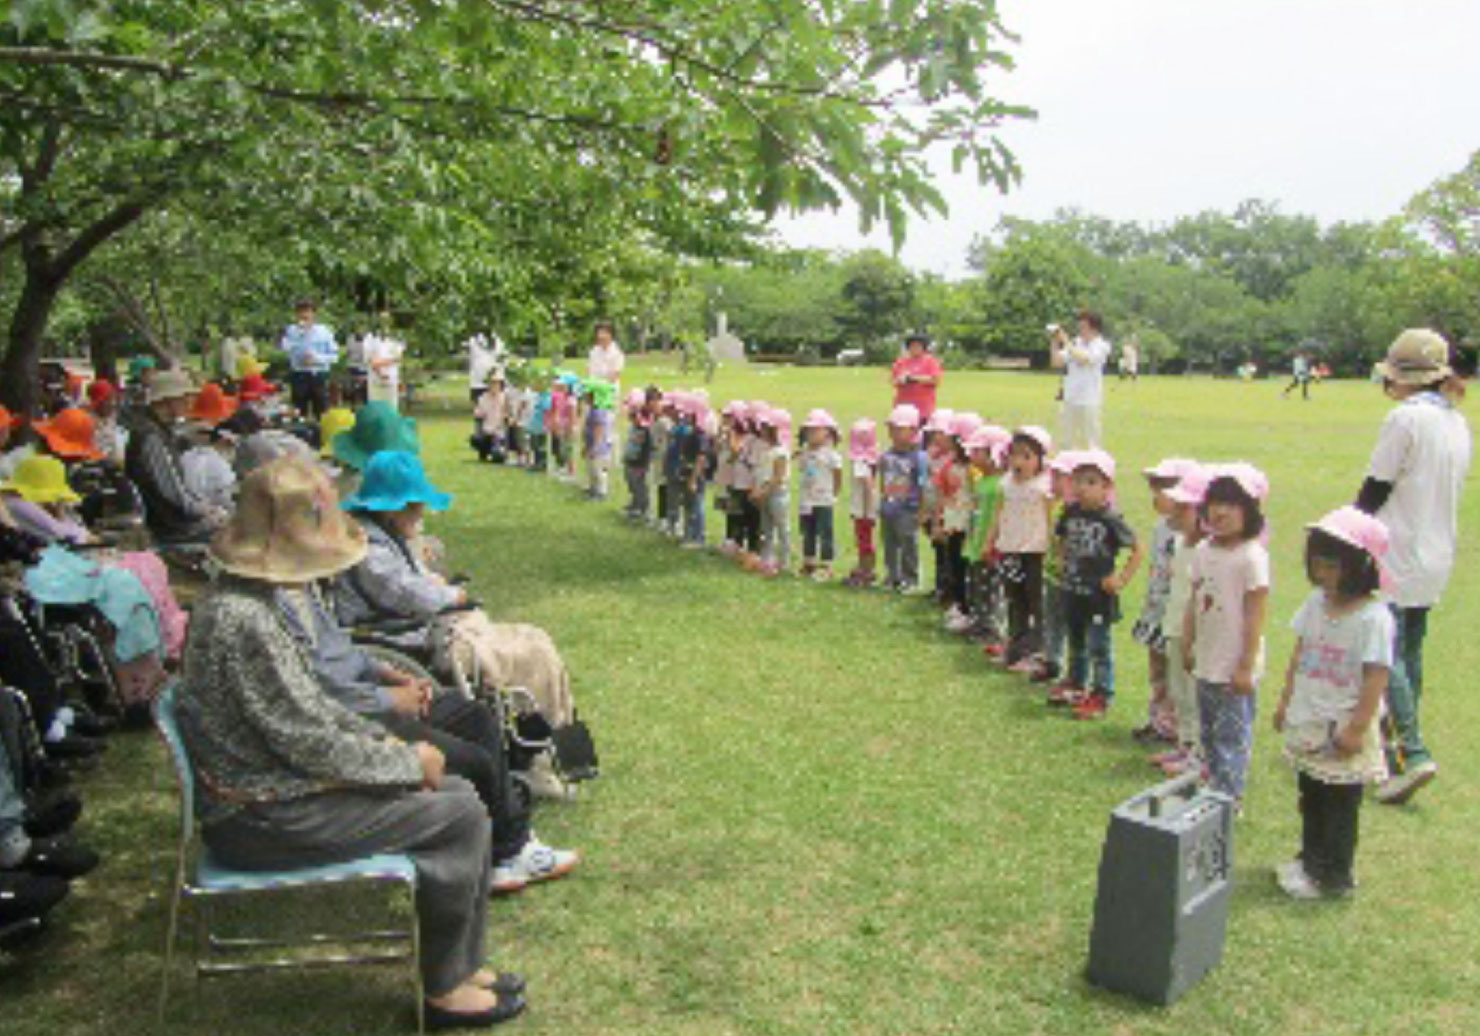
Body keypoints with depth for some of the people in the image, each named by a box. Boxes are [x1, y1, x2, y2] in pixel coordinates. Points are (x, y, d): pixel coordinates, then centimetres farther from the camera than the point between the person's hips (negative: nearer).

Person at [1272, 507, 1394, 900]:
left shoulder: (1374, 618, -18)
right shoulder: (1316, 603, 2)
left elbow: (1376, 678, -18)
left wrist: (1356, 728, -18)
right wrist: (1286, 702, 12)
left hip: (1343, 731, -7)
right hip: (1308, 724, 7)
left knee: (1340, 805, 6)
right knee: (1311, 800, 19)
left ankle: (1334, 875, 19)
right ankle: (1310, 860, 34)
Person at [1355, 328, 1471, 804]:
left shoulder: (1405, 418, -16)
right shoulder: (1458, 422, 9)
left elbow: (1375, 492, -14)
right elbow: (1448, 491, 15)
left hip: (1398, 557, -8)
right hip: (1437, 557, 8)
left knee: (1386, 654, -7)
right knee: (1410, 654, 15)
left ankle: (1413, 754, -13)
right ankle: (1396, 745, 25)